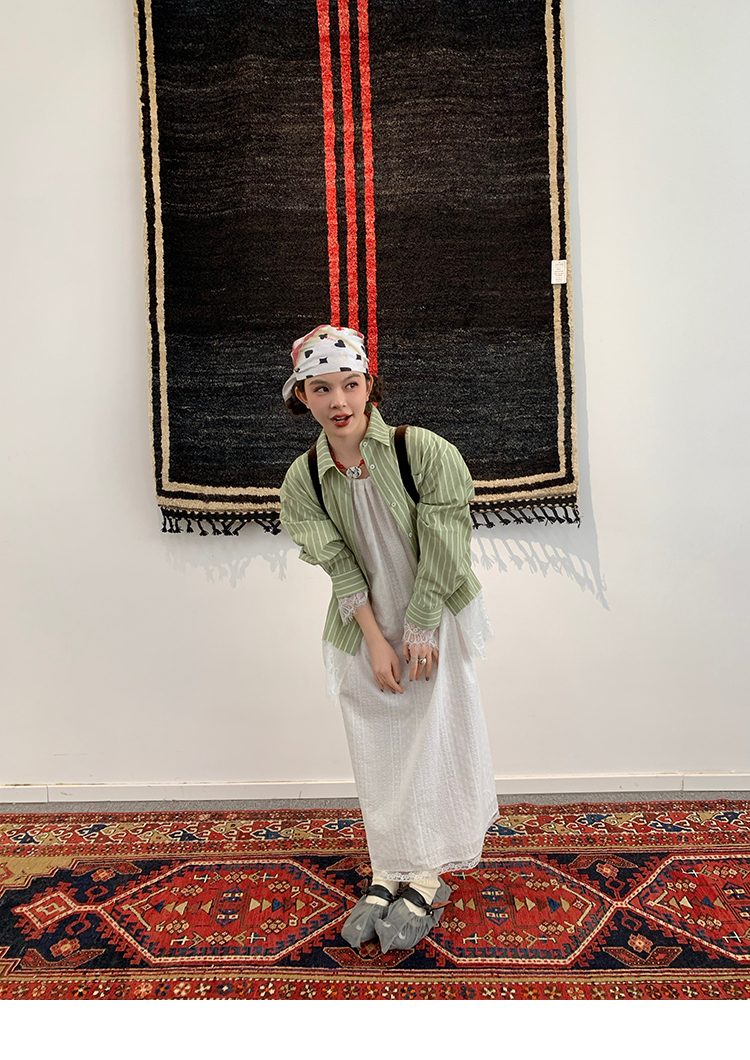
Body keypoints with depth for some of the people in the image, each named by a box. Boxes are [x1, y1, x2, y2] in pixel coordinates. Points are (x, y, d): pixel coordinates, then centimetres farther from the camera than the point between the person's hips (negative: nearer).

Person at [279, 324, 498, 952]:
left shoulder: (424, 451, -17)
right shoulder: (303, 479, -7)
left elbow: (442, 553, -15)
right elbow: (340, 566, -8)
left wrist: (420, 631, -13)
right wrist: (377, 642, -12)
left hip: (434, 624, -2)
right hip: (364, 633, 3)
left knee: (435, 740, 4)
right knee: (376, 752, 12)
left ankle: (428, 879, 22)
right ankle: (387, 873, 29)